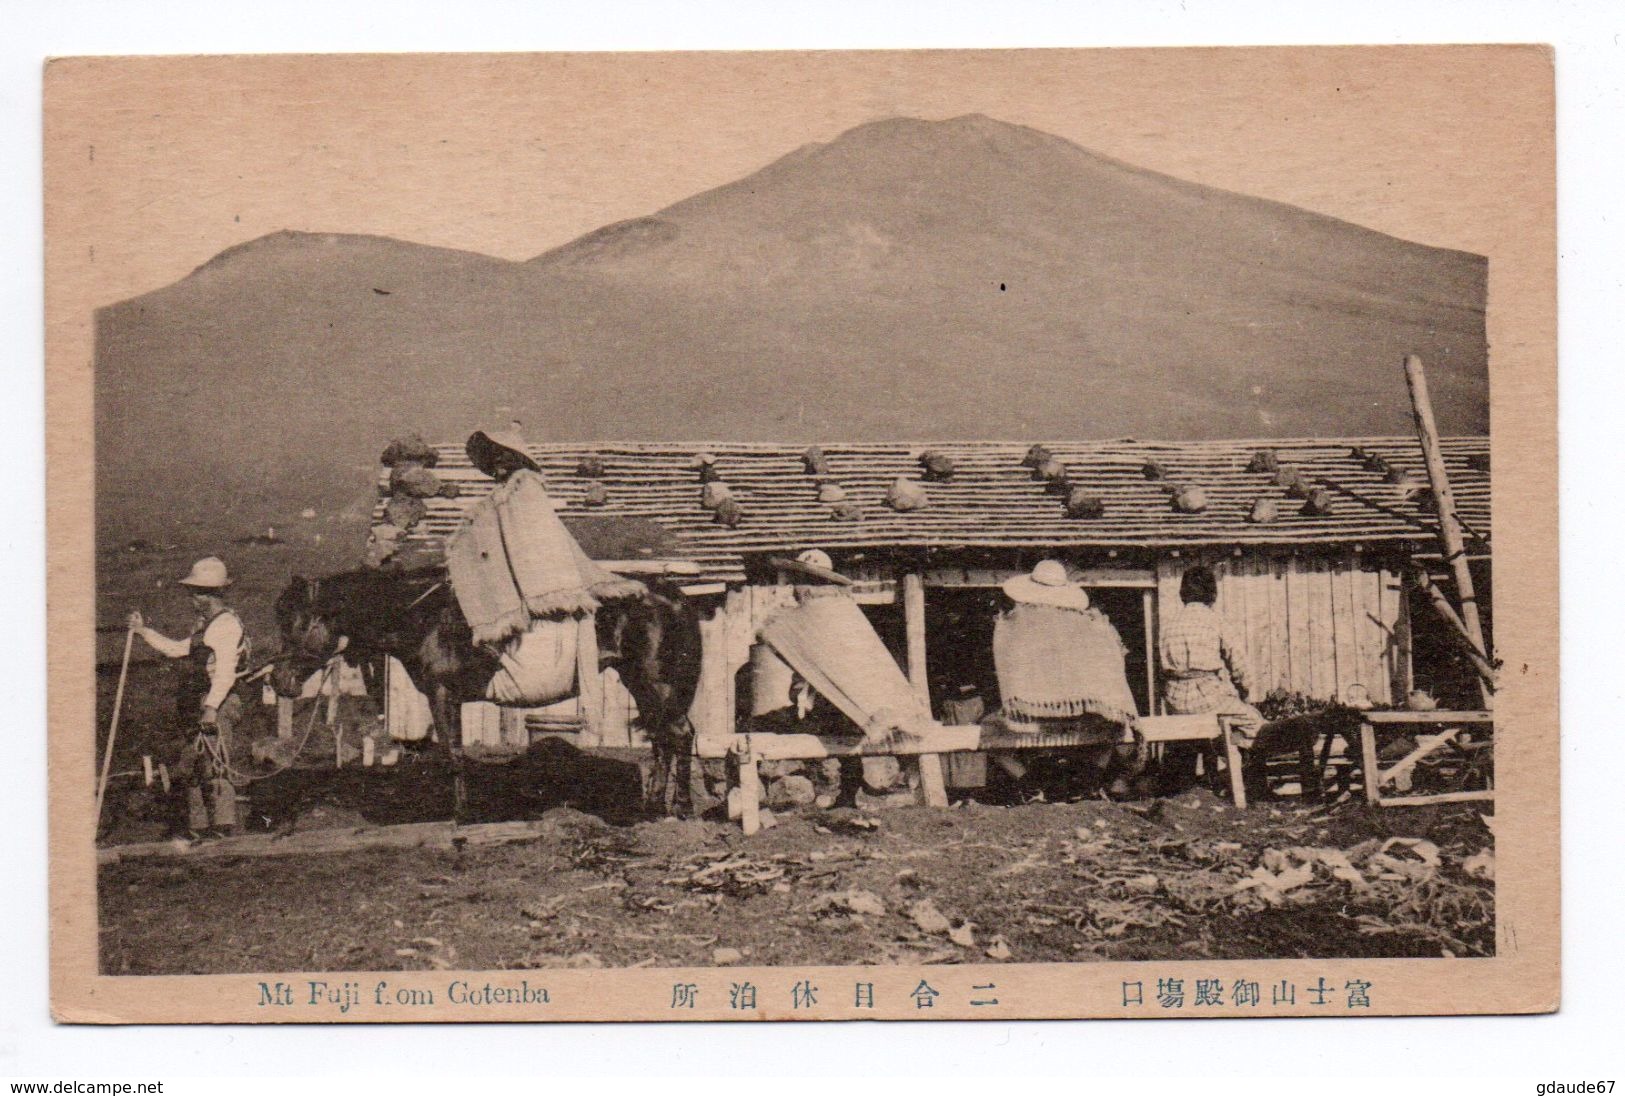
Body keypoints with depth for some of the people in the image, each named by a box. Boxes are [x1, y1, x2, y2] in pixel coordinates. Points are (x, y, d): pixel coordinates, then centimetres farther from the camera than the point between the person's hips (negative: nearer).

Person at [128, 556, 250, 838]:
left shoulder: (228, 624, -12)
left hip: (218, 705, -10)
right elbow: (177, 649, 31)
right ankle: (197, 825, 18)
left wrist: (211, 706, -27)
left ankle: (224, 823, -13)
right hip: (194, 704, 10)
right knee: (188, 769, 12)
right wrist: (144, 631, 30)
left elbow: (226, 672, -20)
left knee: (214, 766, -14)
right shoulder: (204, 624, 20)